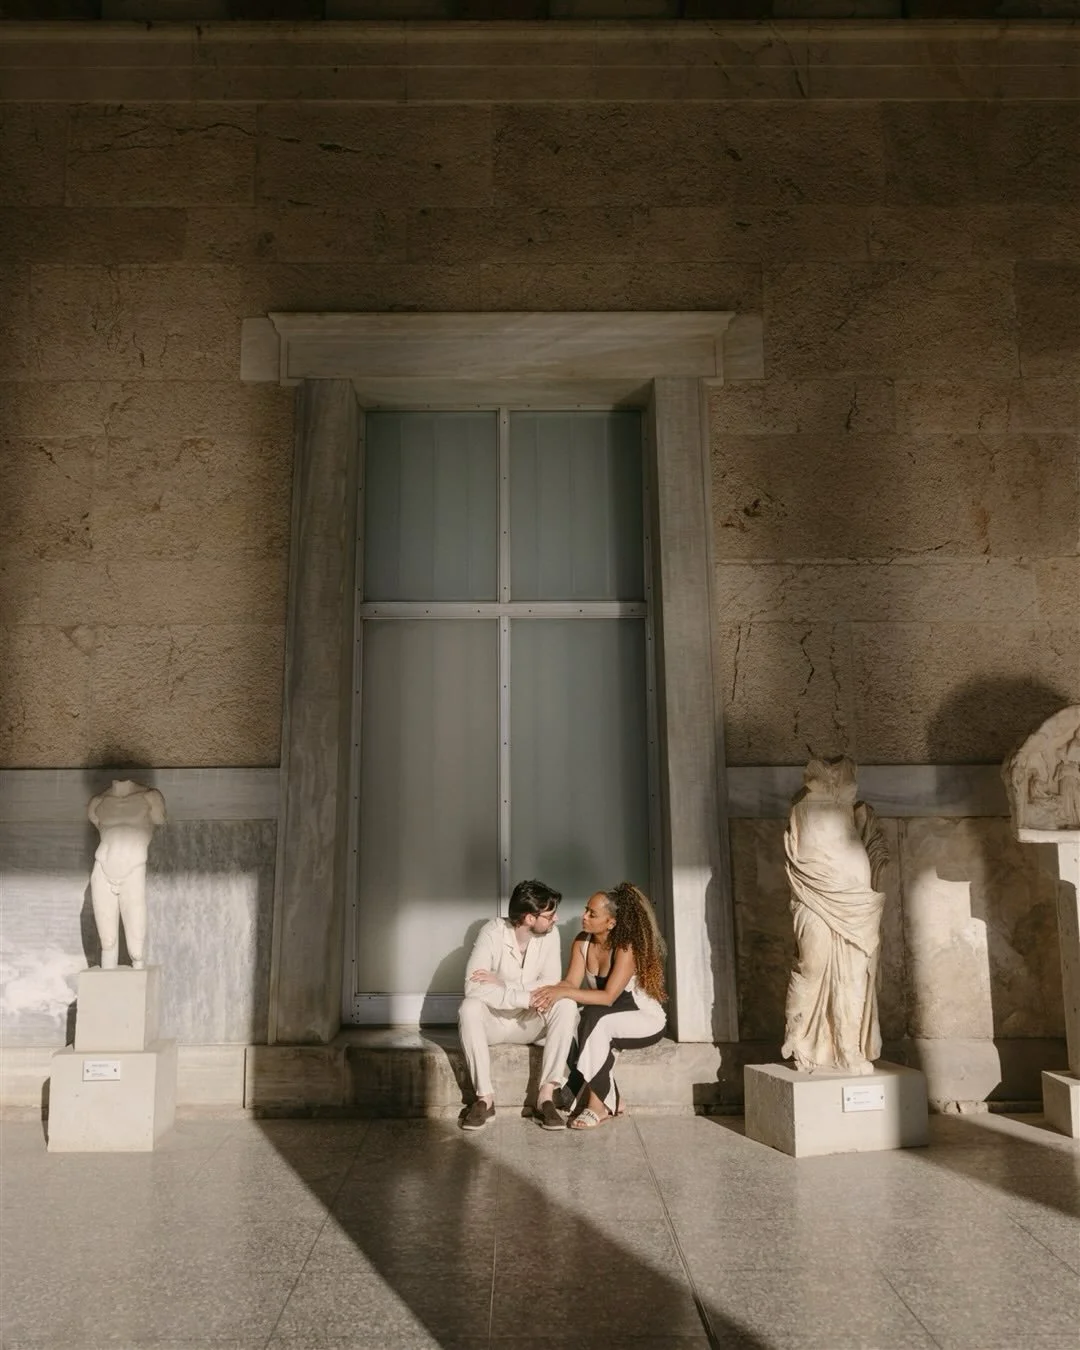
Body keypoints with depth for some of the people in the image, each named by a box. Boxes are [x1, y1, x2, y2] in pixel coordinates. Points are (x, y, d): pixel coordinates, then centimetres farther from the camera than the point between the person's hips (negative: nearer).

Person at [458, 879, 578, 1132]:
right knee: (469, 1007, -34)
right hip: (493, 1021, -2)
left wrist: (503, 985, -27)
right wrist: (525, 997, -35)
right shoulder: (492, 932, -20)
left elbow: (552, 984, -17)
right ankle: (485, 1097, -23)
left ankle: (546, 1095, -25)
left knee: (566, 1005, -26)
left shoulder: (549, 934, -9)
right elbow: (473, 987, -31)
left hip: (530, 1023, 3)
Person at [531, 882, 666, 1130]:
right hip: (606, 1022, 6)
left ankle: (597, 1103, -24)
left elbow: (609, 997, -31)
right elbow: (571, 982, -13)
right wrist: (553, 992, -37)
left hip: (645, 1018, -6)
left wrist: (563, 993, -39)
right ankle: (610, 1102, -15)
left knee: (595, 1020, -35)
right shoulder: (582, 942, -5)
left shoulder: (627, 947, -25)